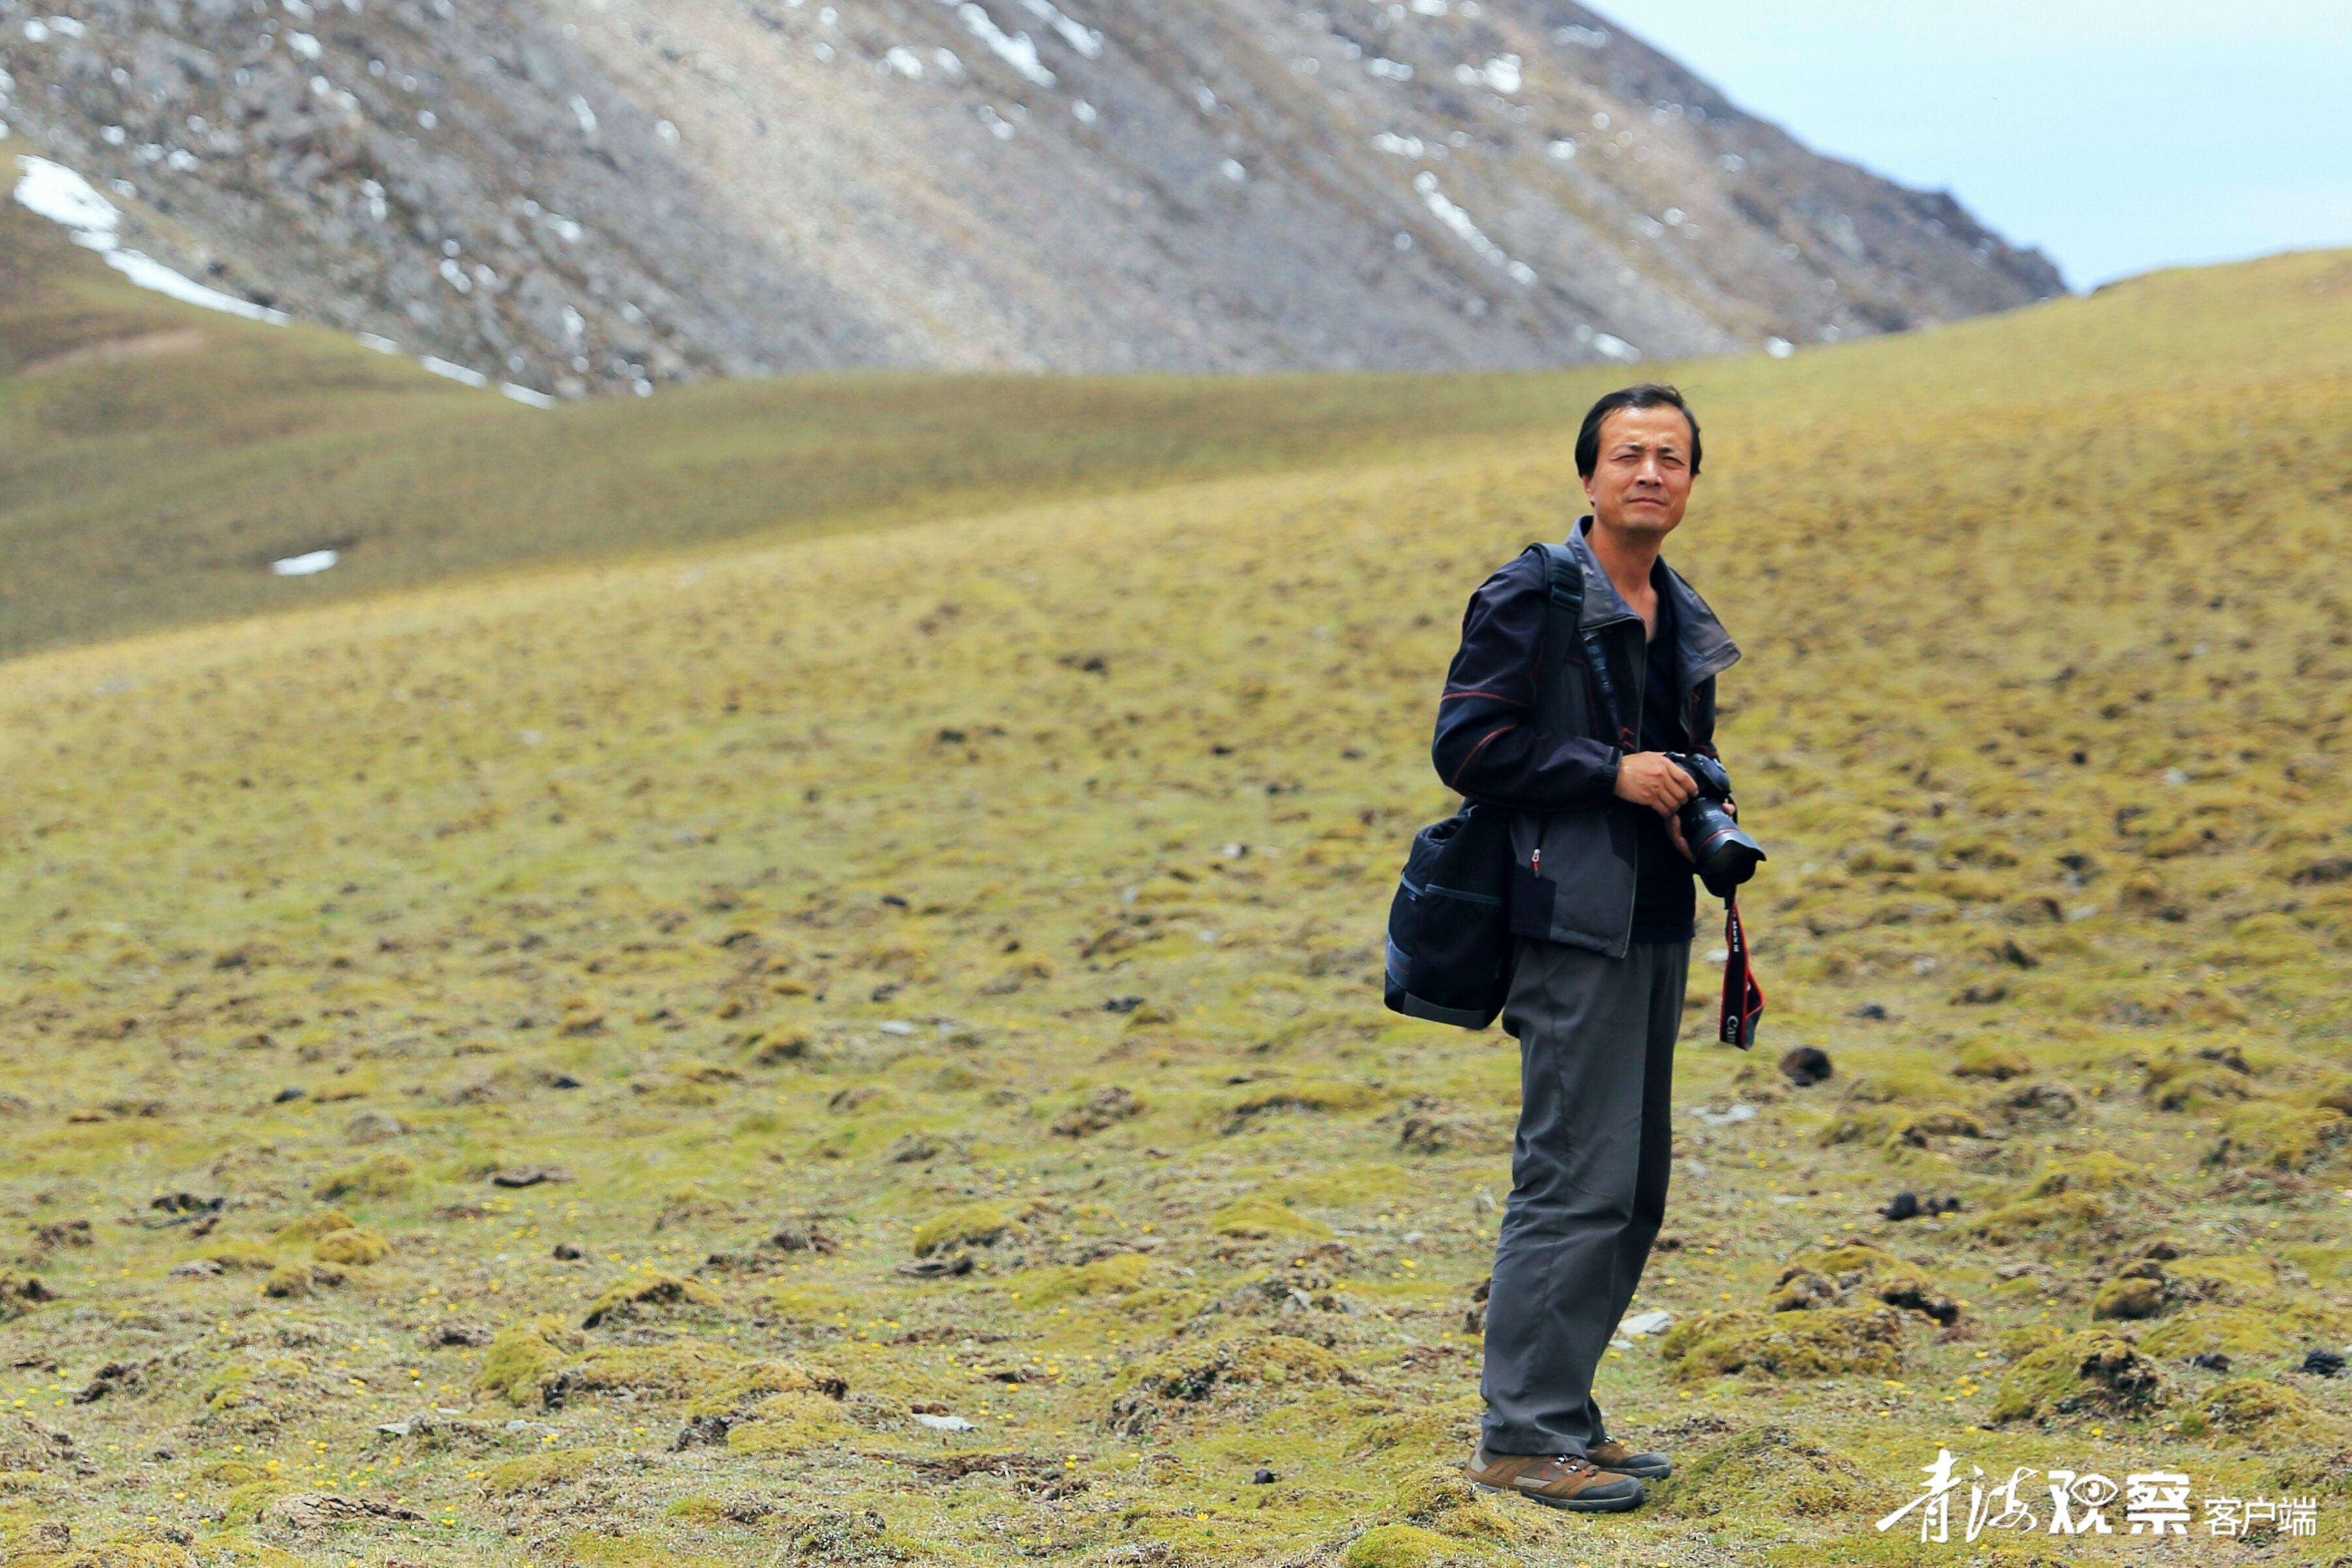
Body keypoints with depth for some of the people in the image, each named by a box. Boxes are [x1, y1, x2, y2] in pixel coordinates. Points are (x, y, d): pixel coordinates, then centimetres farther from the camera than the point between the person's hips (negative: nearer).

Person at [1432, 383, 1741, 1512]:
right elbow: (1466, 749, -13)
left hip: (1657, 923, 9)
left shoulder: (1683, 619, 15)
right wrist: (1610, 774, -16)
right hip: (1575, 923, -9)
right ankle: (1522, 1438, -4)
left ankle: (1561, 1415, 20)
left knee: (1635, 1185, 11)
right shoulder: (1531, 600, -8)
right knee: (1577, 1182, -11)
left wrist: (1698, 804, 6)